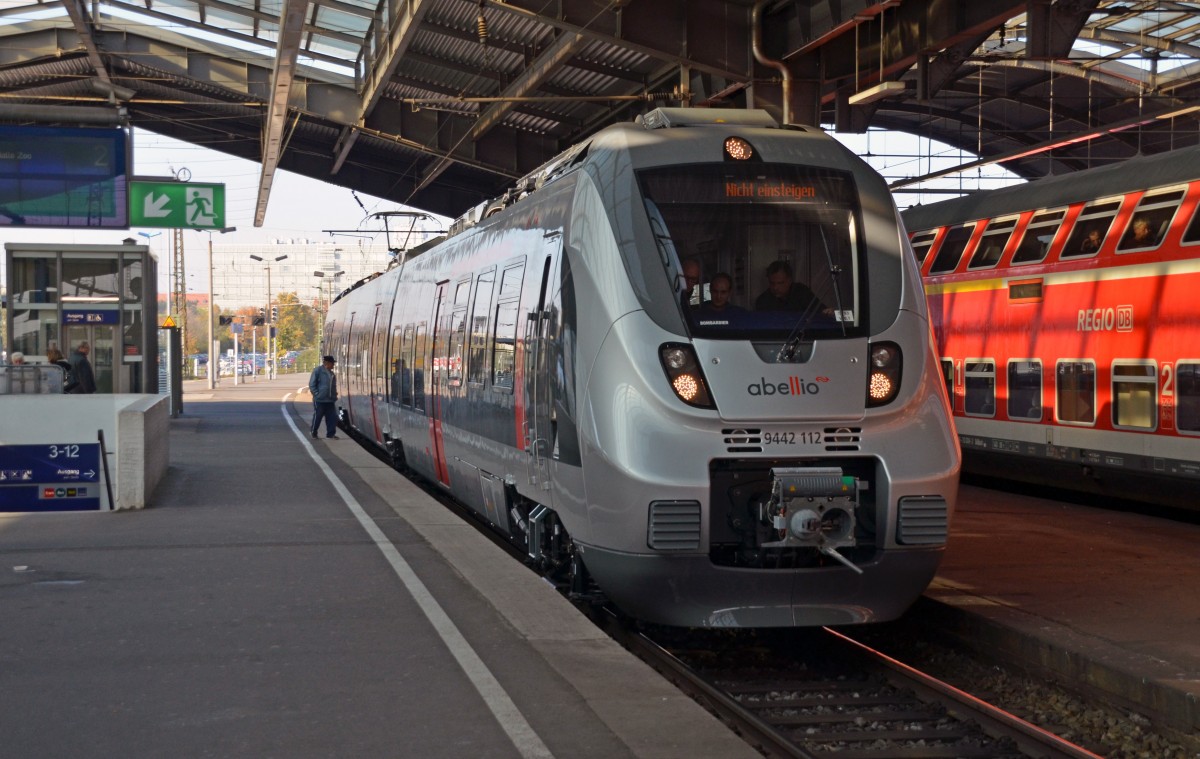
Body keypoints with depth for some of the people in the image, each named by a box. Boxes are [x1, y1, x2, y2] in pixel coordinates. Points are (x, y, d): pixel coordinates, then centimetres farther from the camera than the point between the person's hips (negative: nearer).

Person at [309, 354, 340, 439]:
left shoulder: (331, 373, 14)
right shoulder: (318, 371, -9)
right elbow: (312, 384, -10)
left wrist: (334, 395, 14)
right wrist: (317, 394, -14)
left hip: (330, 400, 7)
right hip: (319, 400, -7)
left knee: (332, 417, 3)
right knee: (317, 417, 3)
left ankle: (331, 434, 10)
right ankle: (314, 433, 18)